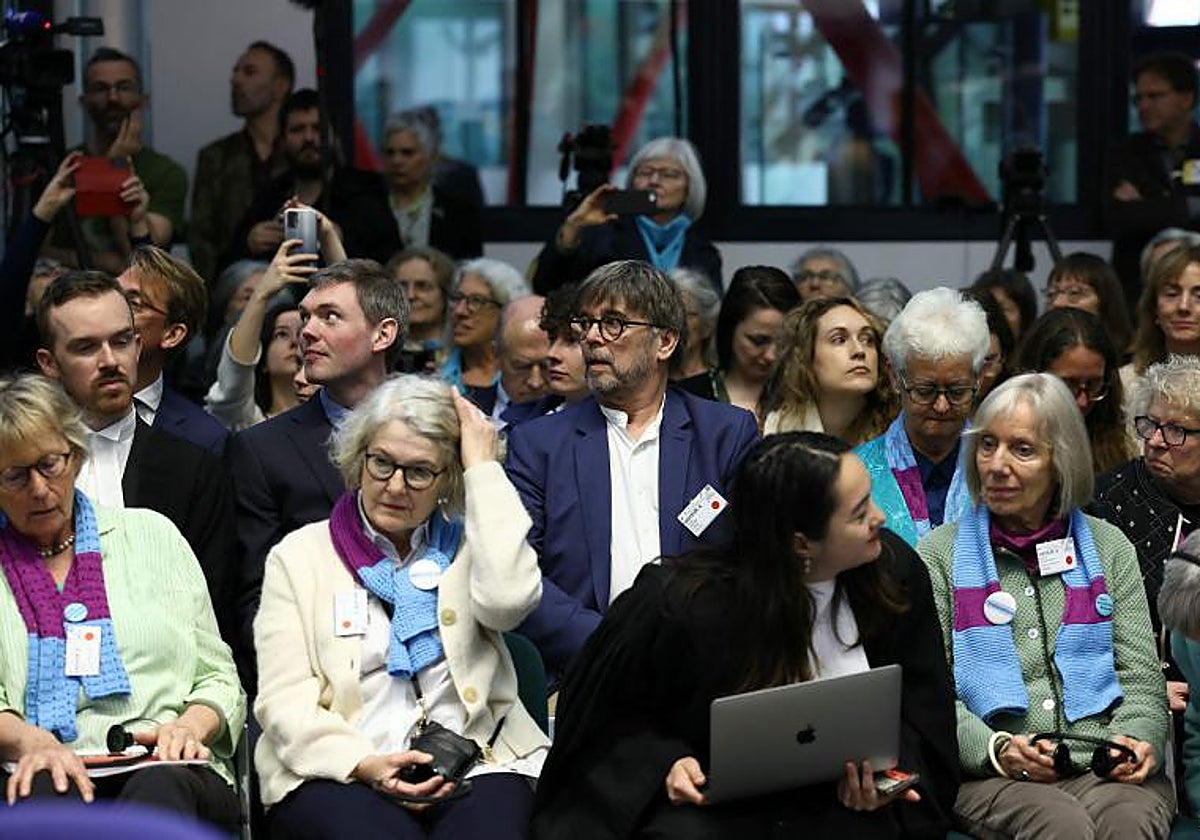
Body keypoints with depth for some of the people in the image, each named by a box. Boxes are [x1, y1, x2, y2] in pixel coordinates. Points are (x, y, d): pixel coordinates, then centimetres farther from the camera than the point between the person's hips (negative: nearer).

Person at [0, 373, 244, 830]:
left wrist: (191, 725, -4)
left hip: (172, 773, 1)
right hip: (46, 776, 0)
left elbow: (218, 679, 19)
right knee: (47, 794, -38)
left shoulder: (151, 535, 21)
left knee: (160, 789, -37)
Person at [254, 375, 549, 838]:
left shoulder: (468, 544, 16)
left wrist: (484, 468, 0)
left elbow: (508, 599, -10)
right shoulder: (297, 556, 13)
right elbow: (285, 698, 4)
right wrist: (364, 764, -15)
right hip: (341, 775, -1)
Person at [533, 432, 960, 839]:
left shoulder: (896, 575, -4)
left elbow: (916, 711, 8)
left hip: (842, 804, 3)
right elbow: (608, 716, 0)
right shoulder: (680, 603, -17)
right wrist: (666, 762, -17)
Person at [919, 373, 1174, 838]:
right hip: (989, 776, -2)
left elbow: (1141, 677, 14)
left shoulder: (1108, 547, 18)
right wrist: (994, 749, -15)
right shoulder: (940, 553, 11)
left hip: (1108, 767, 2)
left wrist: (1139, 741, -9)